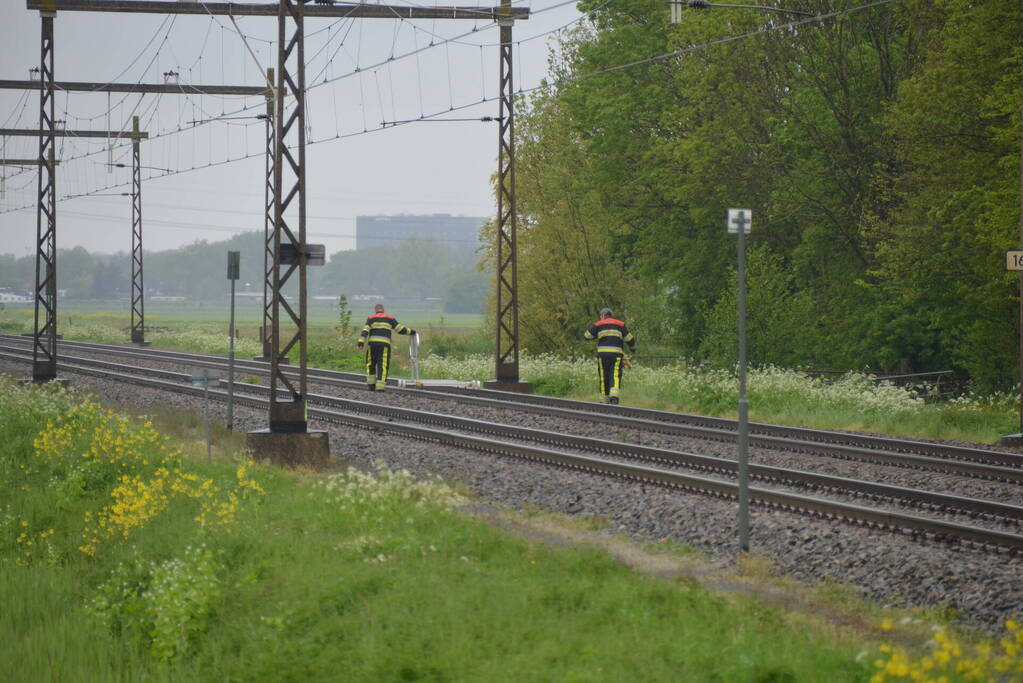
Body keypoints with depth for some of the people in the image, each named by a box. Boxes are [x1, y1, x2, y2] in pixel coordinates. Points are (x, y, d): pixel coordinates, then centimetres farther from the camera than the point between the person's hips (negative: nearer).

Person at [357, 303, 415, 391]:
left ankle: (371, 384, 14)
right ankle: (380, 386, -8)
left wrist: (361, 342, -10)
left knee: (371, 364, 15)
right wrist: (410, 331, 27)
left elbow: (365, 331, -2)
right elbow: (400, 329, 11)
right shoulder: (390, 318, 11)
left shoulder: (371, 318, 9)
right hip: (384, 344, 0)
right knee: (382, 365, 0)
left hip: (372, 343, 0)